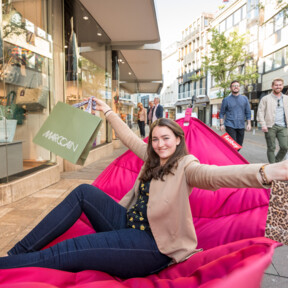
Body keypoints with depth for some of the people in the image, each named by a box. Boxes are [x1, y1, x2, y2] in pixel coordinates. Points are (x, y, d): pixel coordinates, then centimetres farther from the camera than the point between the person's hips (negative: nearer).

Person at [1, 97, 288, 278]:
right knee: (84, 192, -6)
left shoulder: (185, 167, -14)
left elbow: (214, 174, -34)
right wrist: (108, 112, 31)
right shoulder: (153, 159, 10)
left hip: (152, 245, -8)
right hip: (127, 222, 8)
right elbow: (129, 137, 21)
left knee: (67, 253, -21)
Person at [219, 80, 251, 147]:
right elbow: (222, 113, 4)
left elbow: (248, 112, 11)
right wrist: (222, 124, -5)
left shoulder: (244, 99, 10)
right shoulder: (226, 100, 2)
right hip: (230, 126, -3)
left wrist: (249, 123, 3)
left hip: (241, 126, 3)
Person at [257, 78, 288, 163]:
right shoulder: (265, 99, 5)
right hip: (270, 126, -3)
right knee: (271, 148, 1)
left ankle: (277, 162, 18)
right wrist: (263, 125, -11)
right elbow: (260, 112, 0)